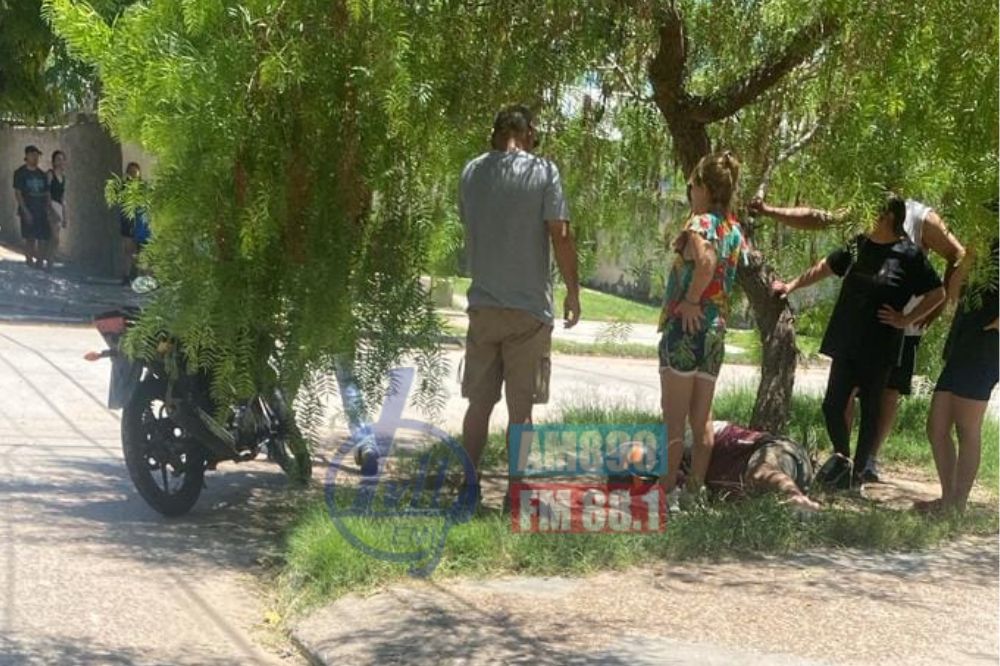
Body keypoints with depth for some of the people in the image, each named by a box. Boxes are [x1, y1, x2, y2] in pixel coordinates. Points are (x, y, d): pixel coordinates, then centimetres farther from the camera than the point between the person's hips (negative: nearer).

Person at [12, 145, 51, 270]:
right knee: (30, 239, -1)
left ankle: (40, 262, 8)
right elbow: (17, 193, -7)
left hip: (41, 211, 5)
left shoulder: (41, 174, 13)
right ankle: (30, 262, 7)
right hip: (28, 212, -5)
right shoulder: (20, 173, -3)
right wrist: (25, 211, -15)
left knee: (44, 238, 0)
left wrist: (47, 210, 3)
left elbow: (46, 193, 15)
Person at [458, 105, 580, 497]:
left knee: (479, 402, 10)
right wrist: (573, 291, -2)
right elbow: (560, 236, -10)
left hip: (482, 305, 4)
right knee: (521, 407, 2)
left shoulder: (471, 173, 7)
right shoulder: (542, 172, -6)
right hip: (529, 307, -4)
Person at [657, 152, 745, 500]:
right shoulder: (734, 228, 11)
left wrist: (691, 300, -19)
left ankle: (666, 489, 0)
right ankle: (695, 488, 15)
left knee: (674, 417, -2)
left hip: (686, 325, -7)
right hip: (717, 328, 7)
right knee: (701, 418, 11)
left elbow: (706, 262, -29)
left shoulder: (700, 223, -12)